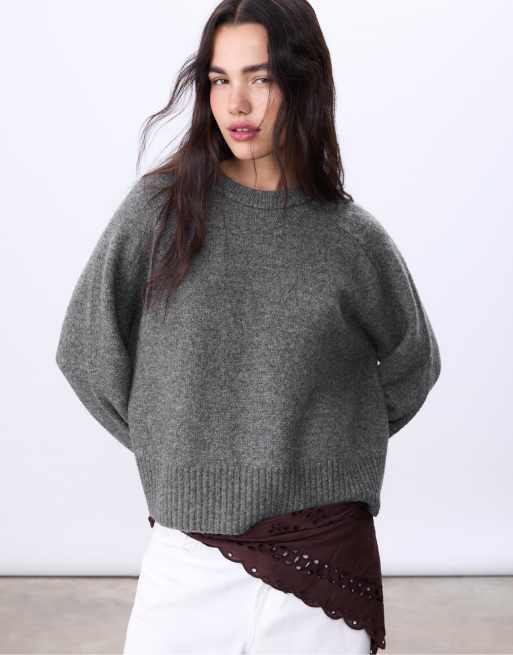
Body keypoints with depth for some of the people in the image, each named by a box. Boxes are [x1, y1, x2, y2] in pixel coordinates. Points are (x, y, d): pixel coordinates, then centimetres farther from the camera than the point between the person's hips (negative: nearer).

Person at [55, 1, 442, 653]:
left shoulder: (352, 238, -2)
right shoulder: (160, 207, -4)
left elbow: (411, 364, 14)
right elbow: (87, 348, 4)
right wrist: (169, 446, 8)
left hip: (321, 554, 1)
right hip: (187, 556, 0)